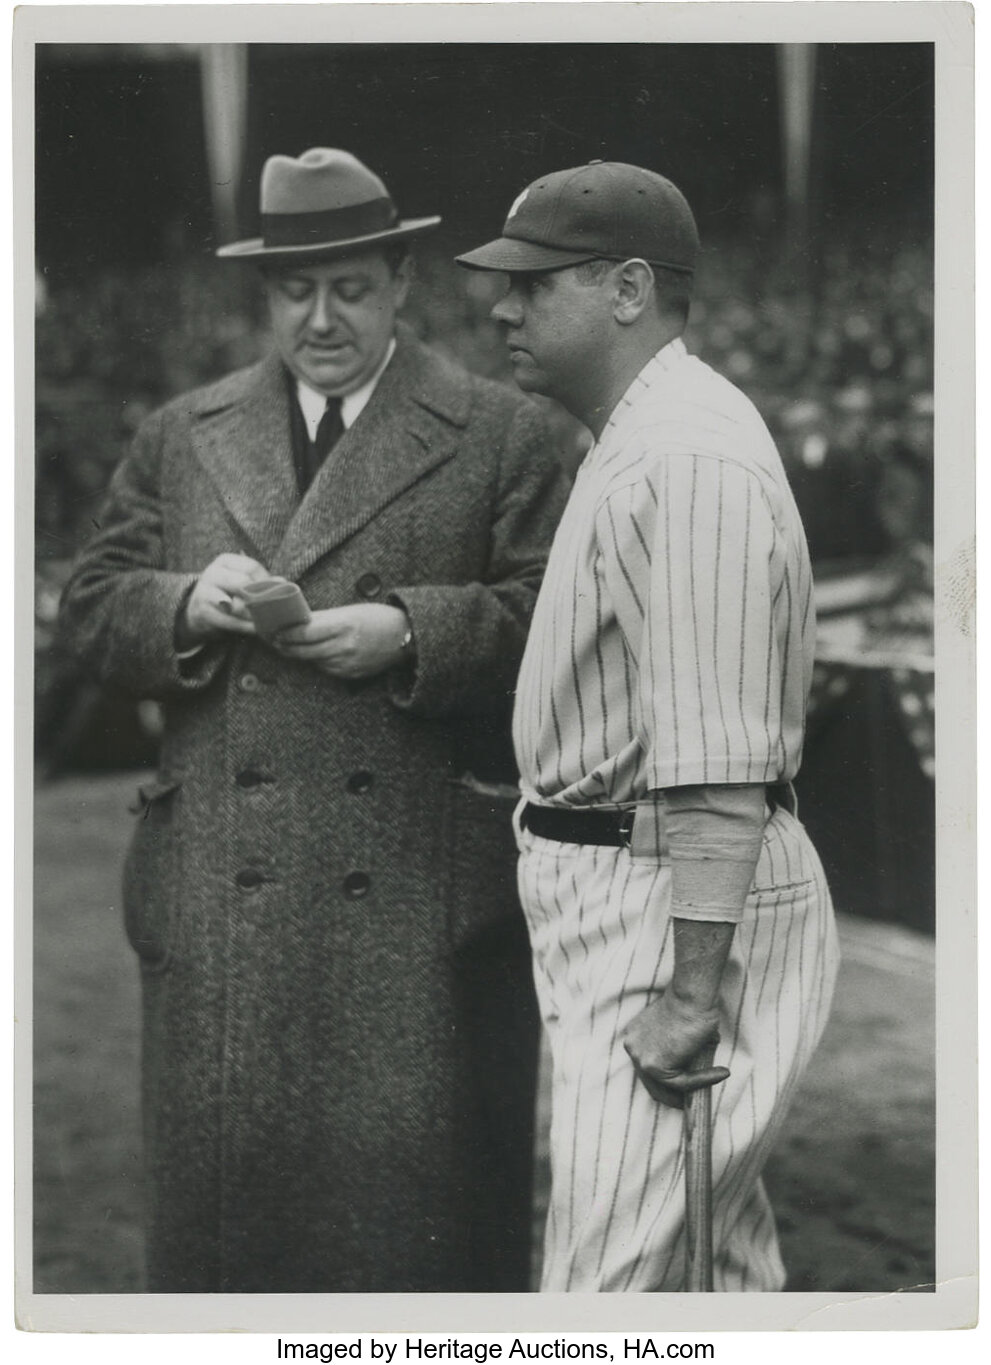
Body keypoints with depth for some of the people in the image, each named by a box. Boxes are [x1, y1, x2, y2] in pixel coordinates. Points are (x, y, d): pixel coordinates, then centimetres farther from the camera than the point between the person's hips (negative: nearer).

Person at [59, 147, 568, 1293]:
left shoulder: (499, 435, 5)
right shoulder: (180, 436, 15)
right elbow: (92, 609, 12)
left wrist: (410, 632, -15)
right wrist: (188, 604, -9)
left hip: (424, 888, -2)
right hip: (222, 891, 3)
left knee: (418, 1182, 1)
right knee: (224, 1166, 6)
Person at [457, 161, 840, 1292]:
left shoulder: (690, 459, -20)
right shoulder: (634, 442, 15)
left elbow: (720, 769, -25)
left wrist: (691, 989, -25)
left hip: (679, 907, -11)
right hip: (612, 897, 11)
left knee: (613, 1276, -7)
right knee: (713, 1251, 18)